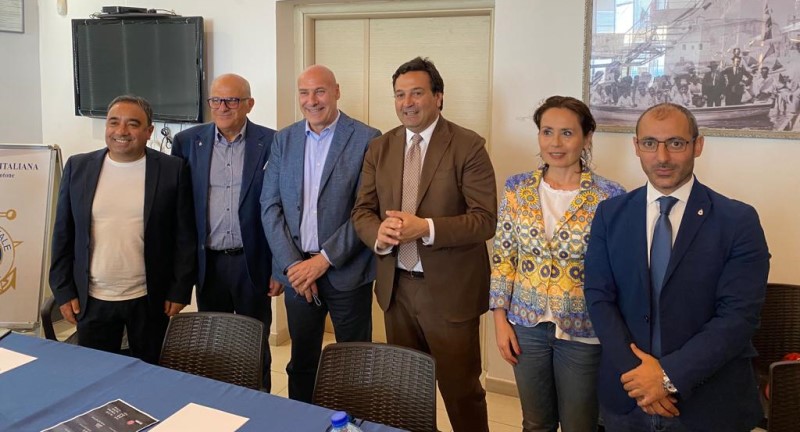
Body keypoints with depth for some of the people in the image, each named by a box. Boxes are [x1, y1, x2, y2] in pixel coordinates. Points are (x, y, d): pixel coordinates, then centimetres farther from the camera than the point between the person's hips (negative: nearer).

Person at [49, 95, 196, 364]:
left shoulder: (173, 170, -5)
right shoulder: (78, 167, 2)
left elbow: (185, 237, -2)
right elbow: (63, 234, 6)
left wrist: (180, 292, -4)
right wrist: (63, 291, 4)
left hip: (151, 300, -1)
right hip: (92, 300, 2)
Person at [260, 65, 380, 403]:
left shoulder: (366, 139, -7)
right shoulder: (284, 140, 7)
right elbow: (270, 206, 3)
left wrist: (324, 260, -14)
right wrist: (292, 263, -8)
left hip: (346, 270, -3)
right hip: (296, 267, 4)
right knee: (301, 362, 16)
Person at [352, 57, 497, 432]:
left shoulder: (468, 146, -10)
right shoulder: (379, 148, 7)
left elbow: (485, 220, -15)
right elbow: (362, 211, 6)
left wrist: (425, 228, -27)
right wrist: (379, 233, -17)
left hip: (450, 291, -5)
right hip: (396, 288, 5)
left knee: (461, 391, 7)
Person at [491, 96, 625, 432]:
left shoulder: (608, 197, -10)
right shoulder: (518, 189, -1)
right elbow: (502, 257, 2)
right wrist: (500, 318, -1)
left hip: (583, 329, -2)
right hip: (527, 324, 3)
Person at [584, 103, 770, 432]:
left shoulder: (739, 220, -7)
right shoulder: (610, 214, 1)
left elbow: (739, 315, -13)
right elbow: (598, 297, -3)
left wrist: (670, 375, -19)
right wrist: (635, 371, -14)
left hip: (709, 402, -2)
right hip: (626, 394, 2)